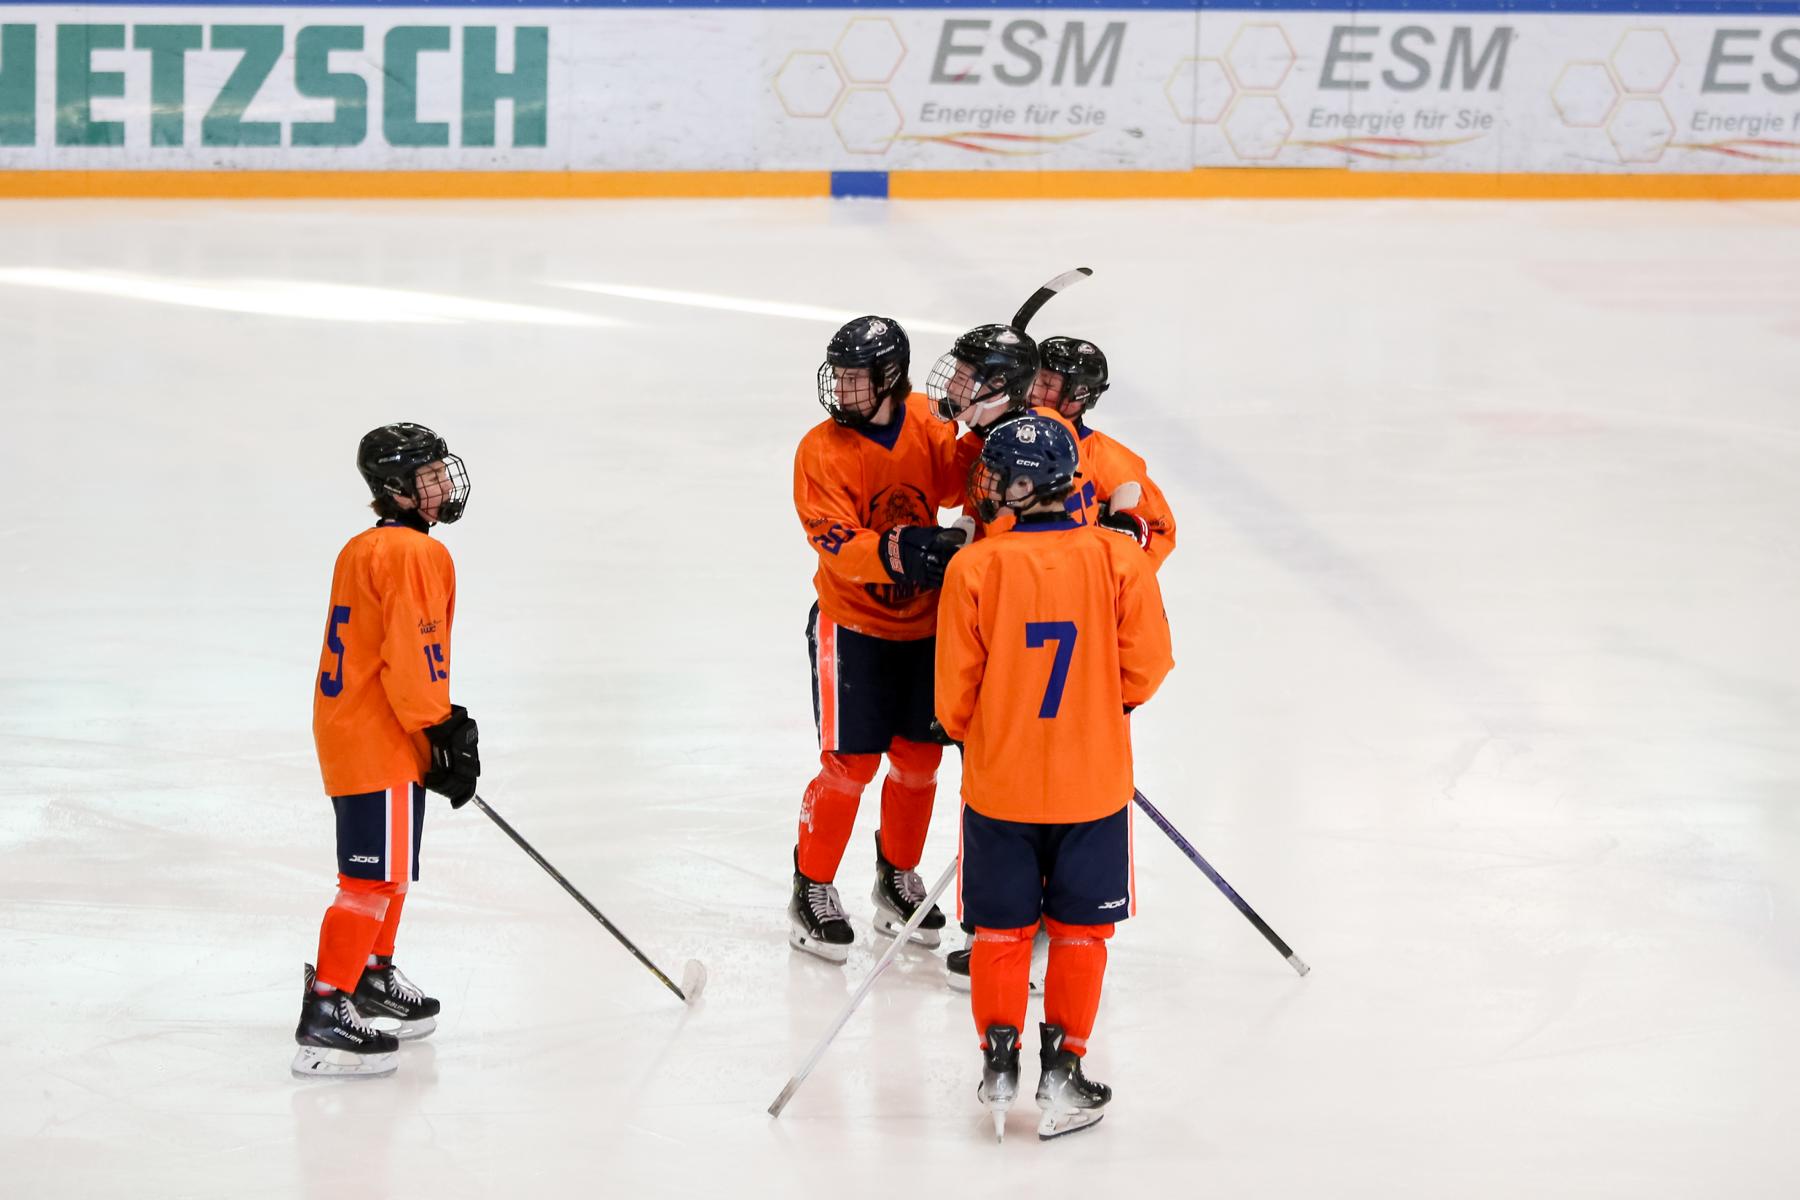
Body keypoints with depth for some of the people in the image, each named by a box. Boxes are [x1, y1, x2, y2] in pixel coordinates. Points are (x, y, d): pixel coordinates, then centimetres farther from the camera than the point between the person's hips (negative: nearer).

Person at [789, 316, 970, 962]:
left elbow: (954, 482, -10)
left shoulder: (924, 423, -4)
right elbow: (839, 544, -24)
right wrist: (899, 552, -40)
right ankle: (812, 892, 6)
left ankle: (897, 880, 31)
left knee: (919, 758, 12)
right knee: (852, 763, -7)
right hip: (852, 623, -4)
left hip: (924, 622, 4)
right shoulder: (822, 450, -16)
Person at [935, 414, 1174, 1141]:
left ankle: (998, 1062, 14)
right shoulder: (1118, 559, -10)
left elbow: (956, 690, -6)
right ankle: (1062, 1070, 12)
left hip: (999, 780, 0)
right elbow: (1145, 667, -5)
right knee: (1079, 929, 12)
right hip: (1093, 780, 0)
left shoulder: (974, 568, -12)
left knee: (1002, 926, 14)